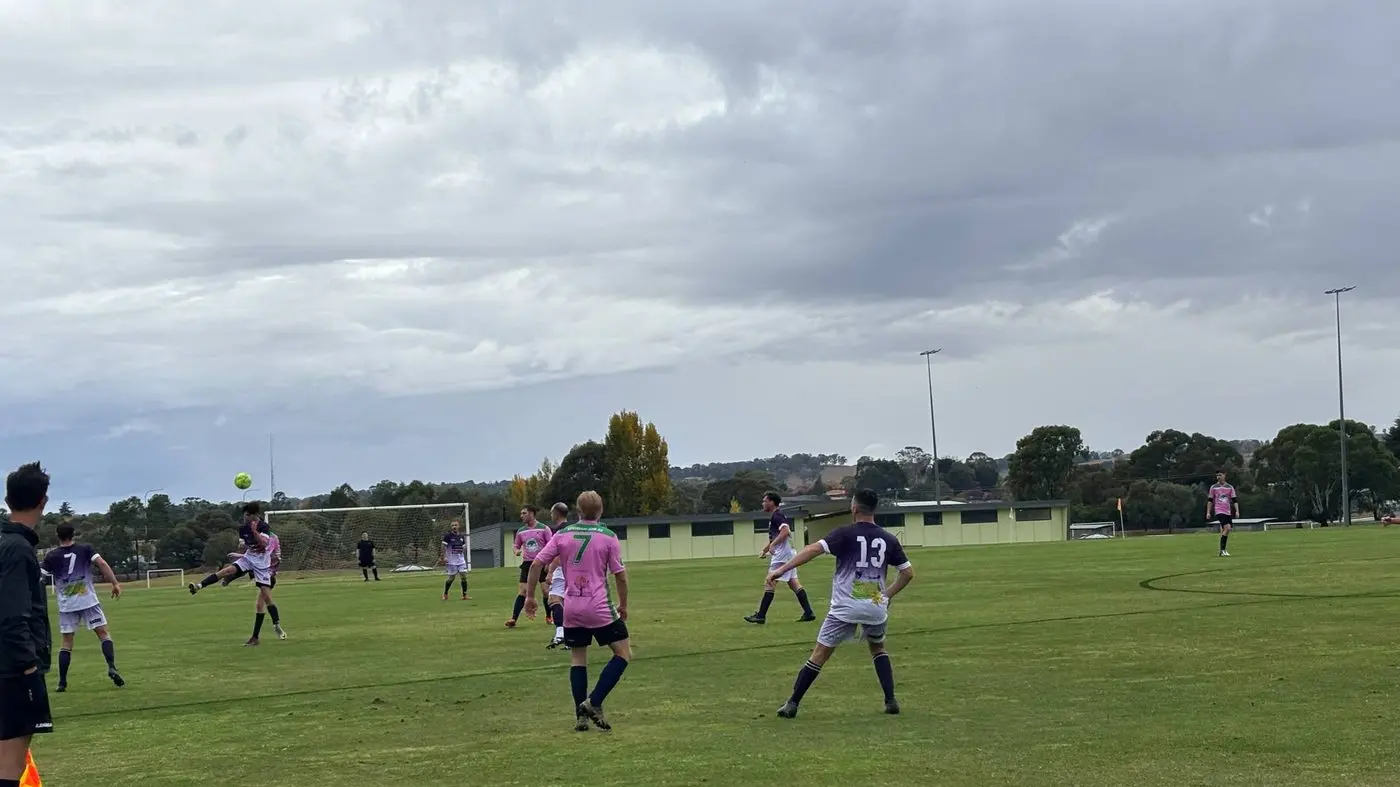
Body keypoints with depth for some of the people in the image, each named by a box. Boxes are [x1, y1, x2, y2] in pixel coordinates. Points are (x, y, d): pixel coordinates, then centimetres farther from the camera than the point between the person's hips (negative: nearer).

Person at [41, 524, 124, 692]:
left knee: (67, 642, 8)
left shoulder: (51, 556, 0)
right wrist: (115, 583, -10)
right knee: (103, 633, 5)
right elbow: (102, 563, -11)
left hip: (66, 605, 1)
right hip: (88, 601, -1)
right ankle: (112, 668, -14)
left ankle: (62, 683, 7)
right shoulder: (85, 549, 0)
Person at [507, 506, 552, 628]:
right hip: (527, 563, 3)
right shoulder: (520, 532, 8)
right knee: (522, 590, -7)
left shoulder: (544, 529, -4)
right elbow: (516, 546, 19)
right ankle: (514, 619, -11)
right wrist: (517, 551, -5)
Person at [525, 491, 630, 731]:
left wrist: (530, 596, 10)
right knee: (623, 653, 6)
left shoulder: (562, 535, 4)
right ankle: (594, 703, -6)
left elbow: (537, 564, 0)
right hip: (600, 607, -4)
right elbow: (620, 574, -3)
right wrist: (623, 605, 10)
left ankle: (581, 715, 7)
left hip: (571, 608, 4)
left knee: (578, 660, 13)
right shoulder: (608, 537, -3)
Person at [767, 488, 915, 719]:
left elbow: (814, 549, -18)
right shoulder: (888, 539, 4)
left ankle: (792, 704, 3)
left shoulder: (846, 534, -7)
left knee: (819, 655, 3)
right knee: (878, 648, 28)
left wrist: (781, 570, -18)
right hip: (876, 608, 3)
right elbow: (908, 572, 10)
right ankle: (891, 701, 17)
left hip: (846, 607, -3)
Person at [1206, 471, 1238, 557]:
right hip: (1219, 511, -4)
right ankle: (1222, 550, -16)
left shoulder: (1230, 488, 10)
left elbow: (1234, 500, 9)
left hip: (1228, 512, 4)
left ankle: (1222, 551, 16)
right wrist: (1208, 512, 4)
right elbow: (1210, 501, 9)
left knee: (1224, 531, 6)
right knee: (1227, 528, -20)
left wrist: (1237, 511, -2)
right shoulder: (1213, 488, 6)